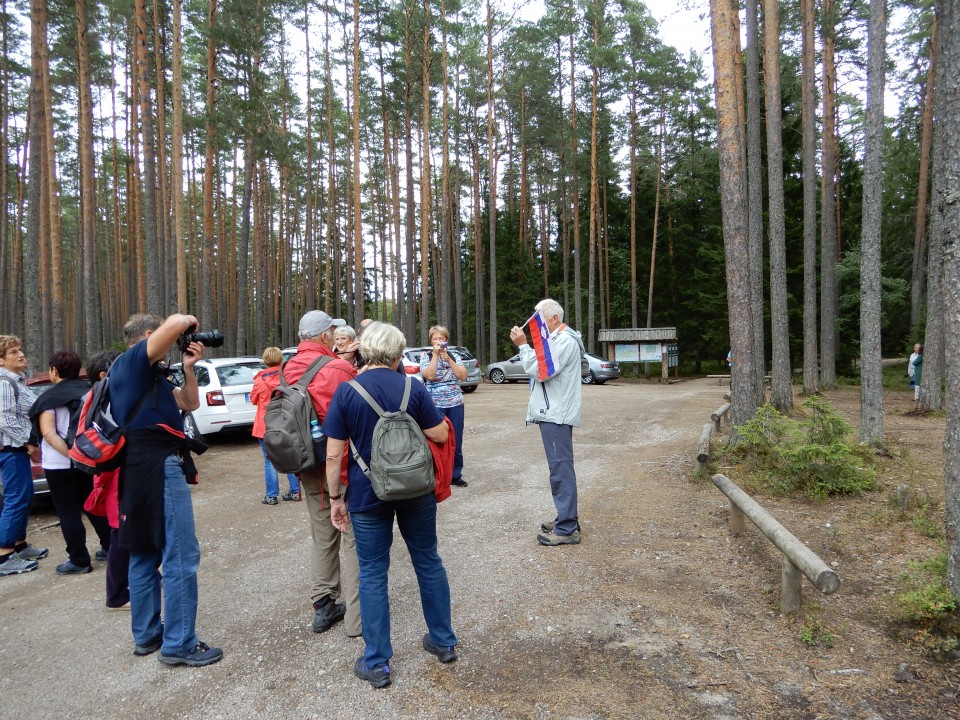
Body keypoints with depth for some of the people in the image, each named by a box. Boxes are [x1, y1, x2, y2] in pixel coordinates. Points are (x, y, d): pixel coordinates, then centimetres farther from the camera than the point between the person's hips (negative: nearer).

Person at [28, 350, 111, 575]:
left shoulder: (49, 397, -7)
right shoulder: (90, 391, 7)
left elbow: (48, 433, -19)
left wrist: (70, 454, -24)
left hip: (60, 463, -5)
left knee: (69, 513, 3)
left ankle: (79, 561, 8)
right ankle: (110, 548, 22)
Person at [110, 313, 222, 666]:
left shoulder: (149, 374, 19)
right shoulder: (132, 361, -8)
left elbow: (190, 403, 18)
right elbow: (174, 324, -25)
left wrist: (188, 369, 5)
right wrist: (190, 321, -4)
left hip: (140, 467, 11)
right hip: (158, 466, -11)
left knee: (145, 554, 16)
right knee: (180, 557, -6)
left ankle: (146, 635, 28)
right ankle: (179, 645, 1)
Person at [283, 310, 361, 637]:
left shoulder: (289, 370, 4)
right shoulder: (338, 369, -18)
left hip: (308, 467, 7)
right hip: (342, 465, -7)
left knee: (322, 537, 19)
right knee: (353, 538, 4)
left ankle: (323, 607, 28)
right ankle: (356, 616, 11)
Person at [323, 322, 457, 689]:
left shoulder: (346, 391, -8)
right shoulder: (413, 387, -6)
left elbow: (333, 454, -9)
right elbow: (440, 434, -5)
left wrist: (336, 497, 2)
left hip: (368, 494, -1)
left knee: (372, 572, 10)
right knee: (428, 561, 17)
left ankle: (376, 663, 18)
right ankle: (444, 641, 31)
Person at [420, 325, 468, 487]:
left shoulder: (453, 355, 10)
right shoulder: (426, 356, 2)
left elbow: (463, 375, -2)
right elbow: (429, 375, -15)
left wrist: (448, 358, -9)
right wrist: (436, 354, -14)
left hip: (456, 404, 3)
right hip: (435, 405, -3)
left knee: (456, 441, 7)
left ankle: (456, 474, 19)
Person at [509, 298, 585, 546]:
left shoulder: (565, 341, -13)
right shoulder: (557, 339, 20)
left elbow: (540, 371, -20)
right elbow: (541, 369, 20)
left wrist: (523, 345, -13)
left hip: (556, 415, -11)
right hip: (553, 413, 11)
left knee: (561, 469, -9)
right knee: (561, 467, 15)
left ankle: (566, 529, -5)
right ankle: (567, 518, 24)